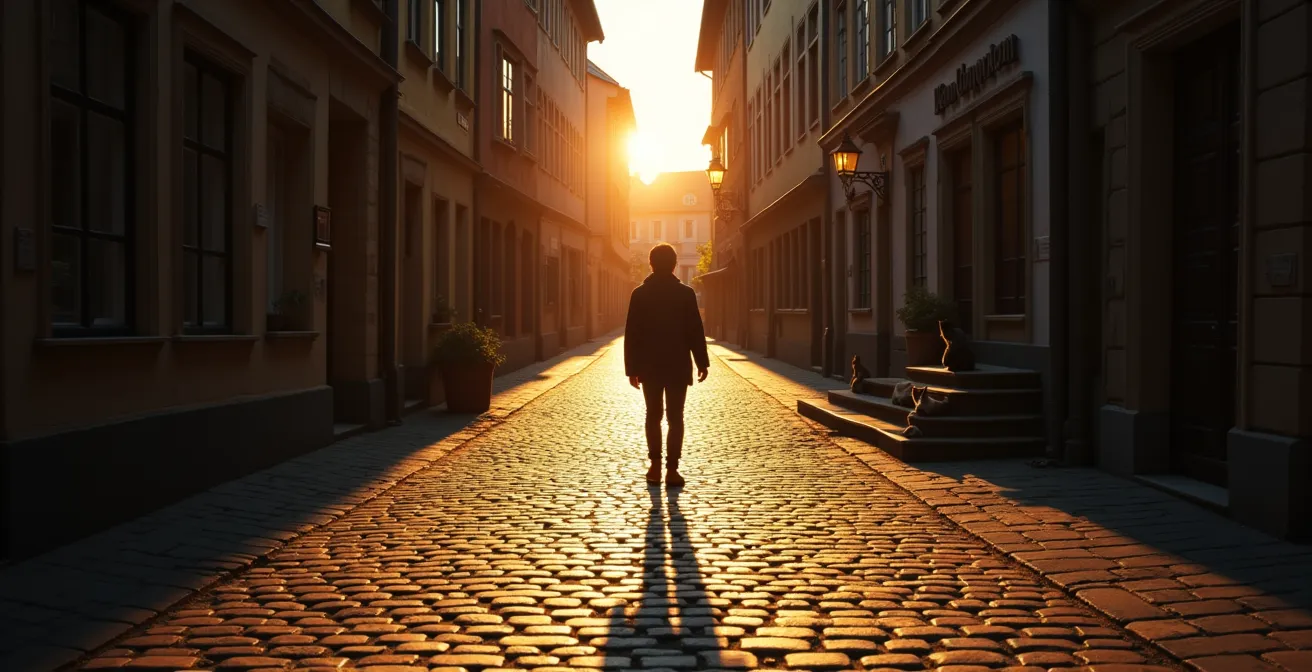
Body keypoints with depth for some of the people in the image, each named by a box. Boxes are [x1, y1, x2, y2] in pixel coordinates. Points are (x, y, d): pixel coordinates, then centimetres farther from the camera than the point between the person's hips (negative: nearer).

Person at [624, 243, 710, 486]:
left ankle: (655, 465, 8)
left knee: (653, 415, 12)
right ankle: (672, 469, -2)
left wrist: (632, 368, 2)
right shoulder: (686, 293, -5)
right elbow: (695, 331, -5)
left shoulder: (639, 293, -2)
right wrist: (702, 362, 3)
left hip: (649, 366, 1)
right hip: (678, 365, -1)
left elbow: (631, 334, -2)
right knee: (675, 417, 3)